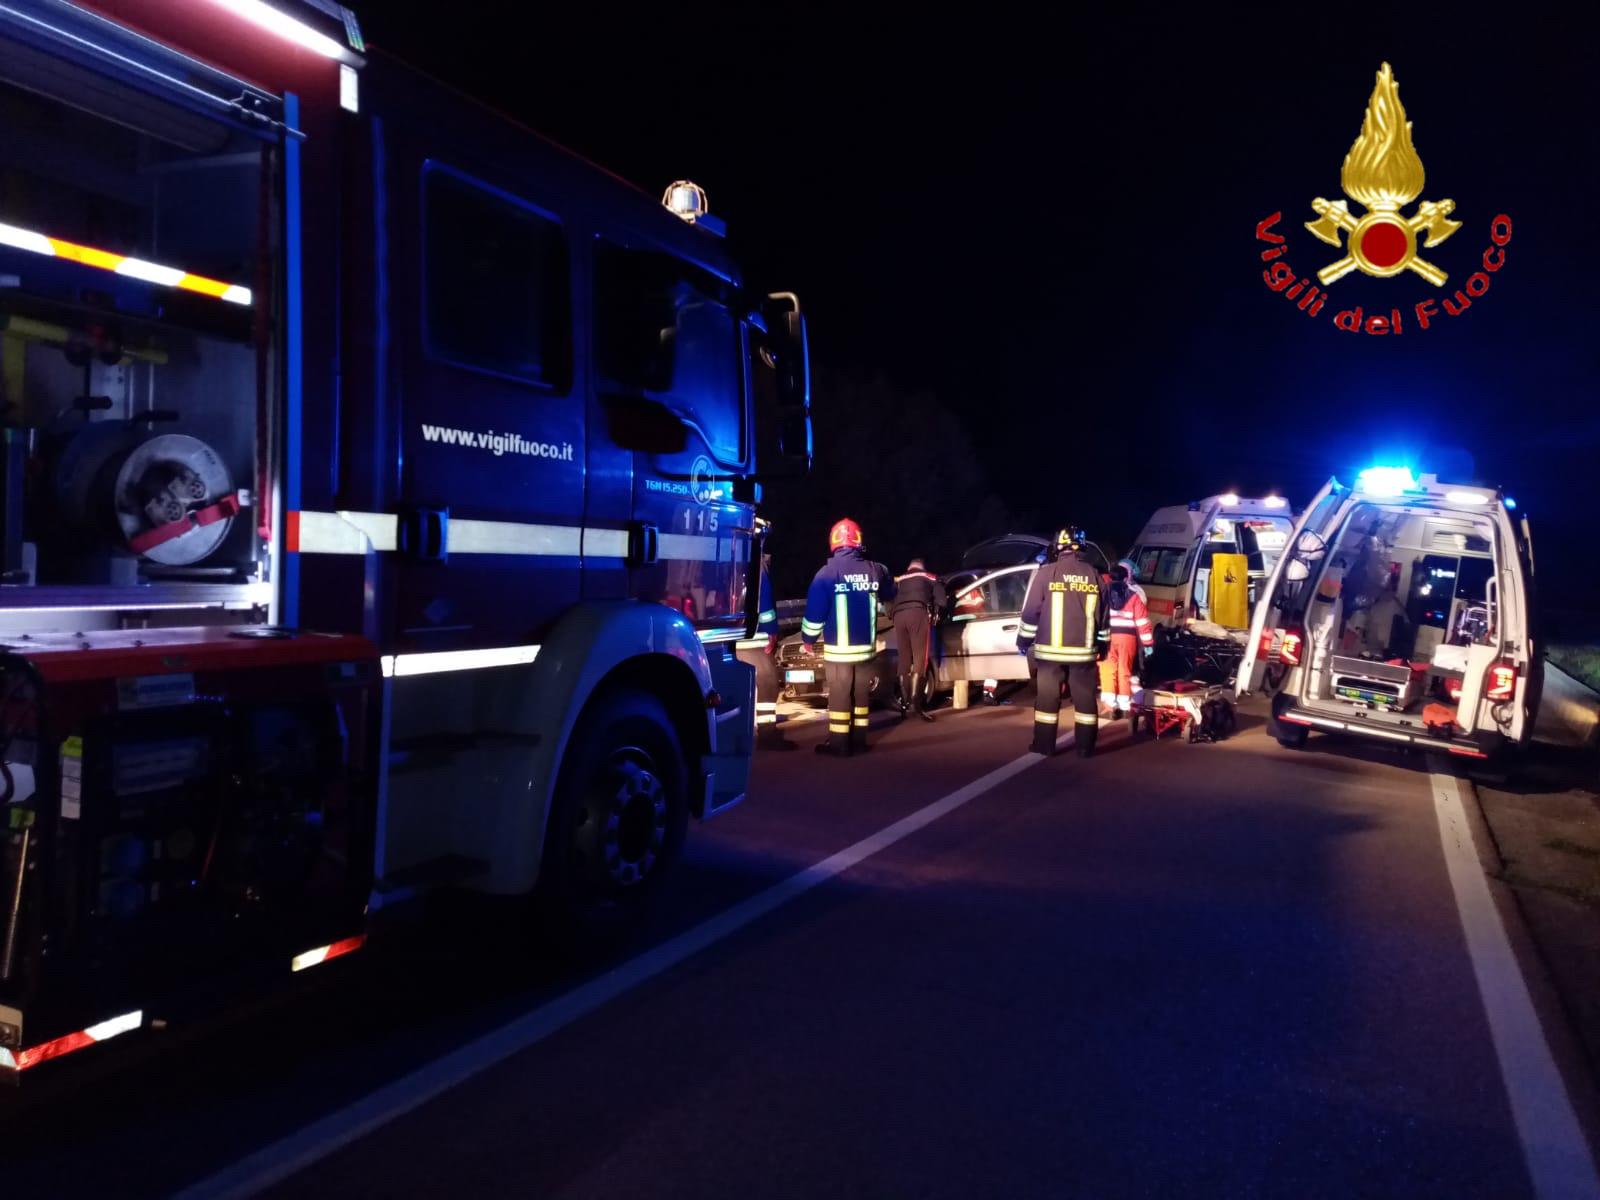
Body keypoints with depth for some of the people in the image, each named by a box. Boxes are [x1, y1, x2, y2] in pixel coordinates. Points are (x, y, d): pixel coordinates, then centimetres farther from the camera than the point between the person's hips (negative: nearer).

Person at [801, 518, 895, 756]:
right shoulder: (876, 570, 0)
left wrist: (808, 639, 5)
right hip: (866, 646, 4)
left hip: (838, 649, -4)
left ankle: (839, 743, 4)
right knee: (860, 694, 13)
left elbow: (815, 611, -9)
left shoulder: (828, 572, -12)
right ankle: (858, 740, 17)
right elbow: (889, 595, 19)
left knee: (839, 696, 2)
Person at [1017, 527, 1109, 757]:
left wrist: (1024, 639, 5)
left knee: (1047, 696, 6)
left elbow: (1031, 610, -6)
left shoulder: (1046, 572, -8)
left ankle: (1044, 745, 9)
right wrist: (1103, 644, 21)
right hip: (1084, 650, 2)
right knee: (1085, 698, 9)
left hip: (1051, 650, -2)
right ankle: (1085, 746, 11)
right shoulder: (1094, 575, 3)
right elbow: (1102, 615, 10)